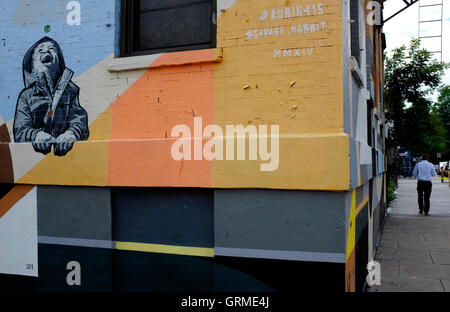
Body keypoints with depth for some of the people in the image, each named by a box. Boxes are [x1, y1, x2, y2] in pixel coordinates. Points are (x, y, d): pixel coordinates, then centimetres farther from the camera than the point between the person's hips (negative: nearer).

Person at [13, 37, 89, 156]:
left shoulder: (71, 90, 14)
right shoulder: (26, 95, 16)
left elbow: (80, 122, 0)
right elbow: (20, 130, 2)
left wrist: (71, 133, -24)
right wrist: (36, 135, -21)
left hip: (66, 150, 0)